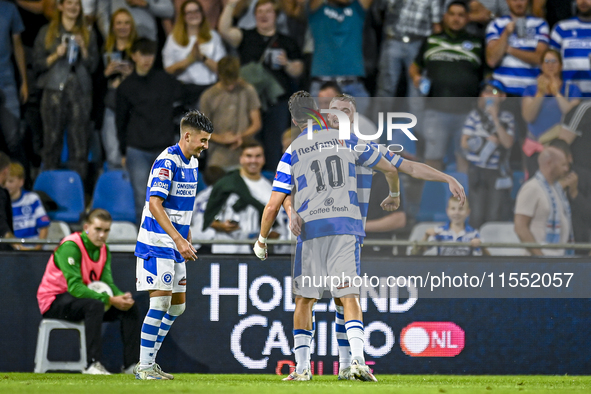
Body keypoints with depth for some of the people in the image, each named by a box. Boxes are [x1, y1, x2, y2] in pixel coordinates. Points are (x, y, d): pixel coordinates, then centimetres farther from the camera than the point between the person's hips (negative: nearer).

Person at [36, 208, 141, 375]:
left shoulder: (103, 249, 5)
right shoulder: (70, 247, -22)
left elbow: (107, 283, 0)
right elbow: (75, 287, -30)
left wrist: (121, 297, -23)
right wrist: (110, 300, -33)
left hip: (80, 298, 9)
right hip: (53, 302, -9)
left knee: (131, 307, -4)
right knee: (95, 305, -37)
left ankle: (130, 363, -4)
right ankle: (92, 364, -38)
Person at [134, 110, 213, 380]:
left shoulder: (192, 162, 12)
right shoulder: (167, 162, -17)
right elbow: (154, 204, -24)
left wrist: (186, 238, 21)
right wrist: (179, 240, -29)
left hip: (175, 245, 9)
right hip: (157, 244, -9)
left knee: (177, 305, 10)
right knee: (161, 302, -12)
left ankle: (149, 362, 17)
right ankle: (144, 367, -7)